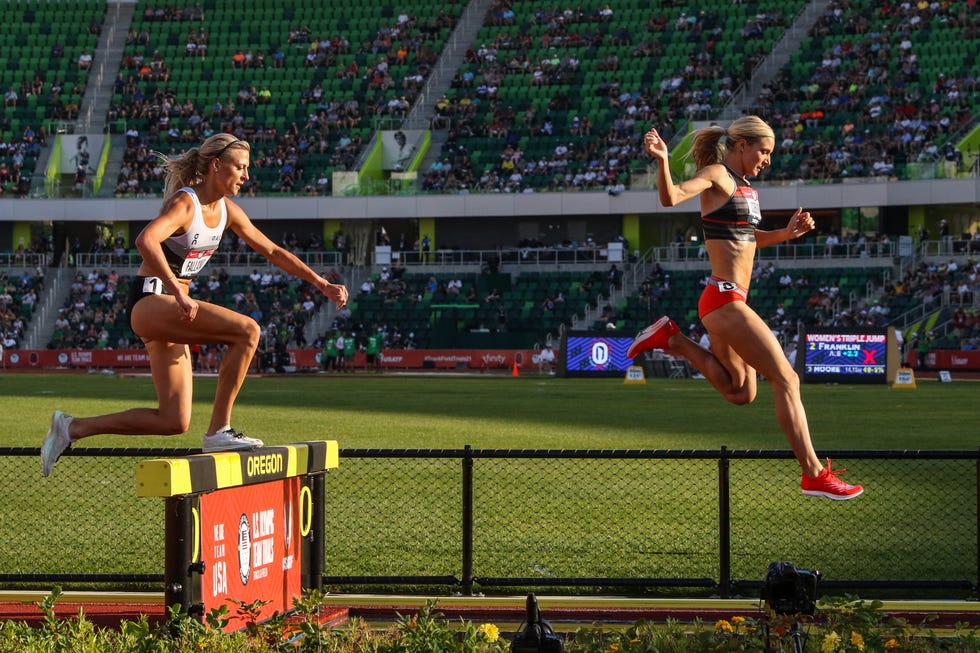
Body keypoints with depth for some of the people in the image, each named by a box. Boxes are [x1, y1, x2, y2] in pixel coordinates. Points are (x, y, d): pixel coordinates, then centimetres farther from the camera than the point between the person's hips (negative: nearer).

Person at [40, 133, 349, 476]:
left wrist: (322, 284, 16)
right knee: (247, 329, -24)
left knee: (174, 422, 4)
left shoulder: (227, 210, 10)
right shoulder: (185, 203, -16)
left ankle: (72, 427, 12)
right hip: (148, 302, -9)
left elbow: (273, 251, 19)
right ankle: (219, 430, -17)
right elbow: (145, 240, -34)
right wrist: (179, 293, -38)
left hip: (172, 308, 9)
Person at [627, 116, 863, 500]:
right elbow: (670, 198, -26)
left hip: (732, 301, 10)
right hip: (725, 299, -10)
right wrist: (662, 162, -44)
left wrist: (788, 232, 13)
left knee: (741, 393, 18)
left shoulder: (744, 186, 16)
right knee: (786, 379, -9)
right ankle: (814, 475, -8)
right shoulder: (717, 175, -9)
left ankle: (671, 340, 16)